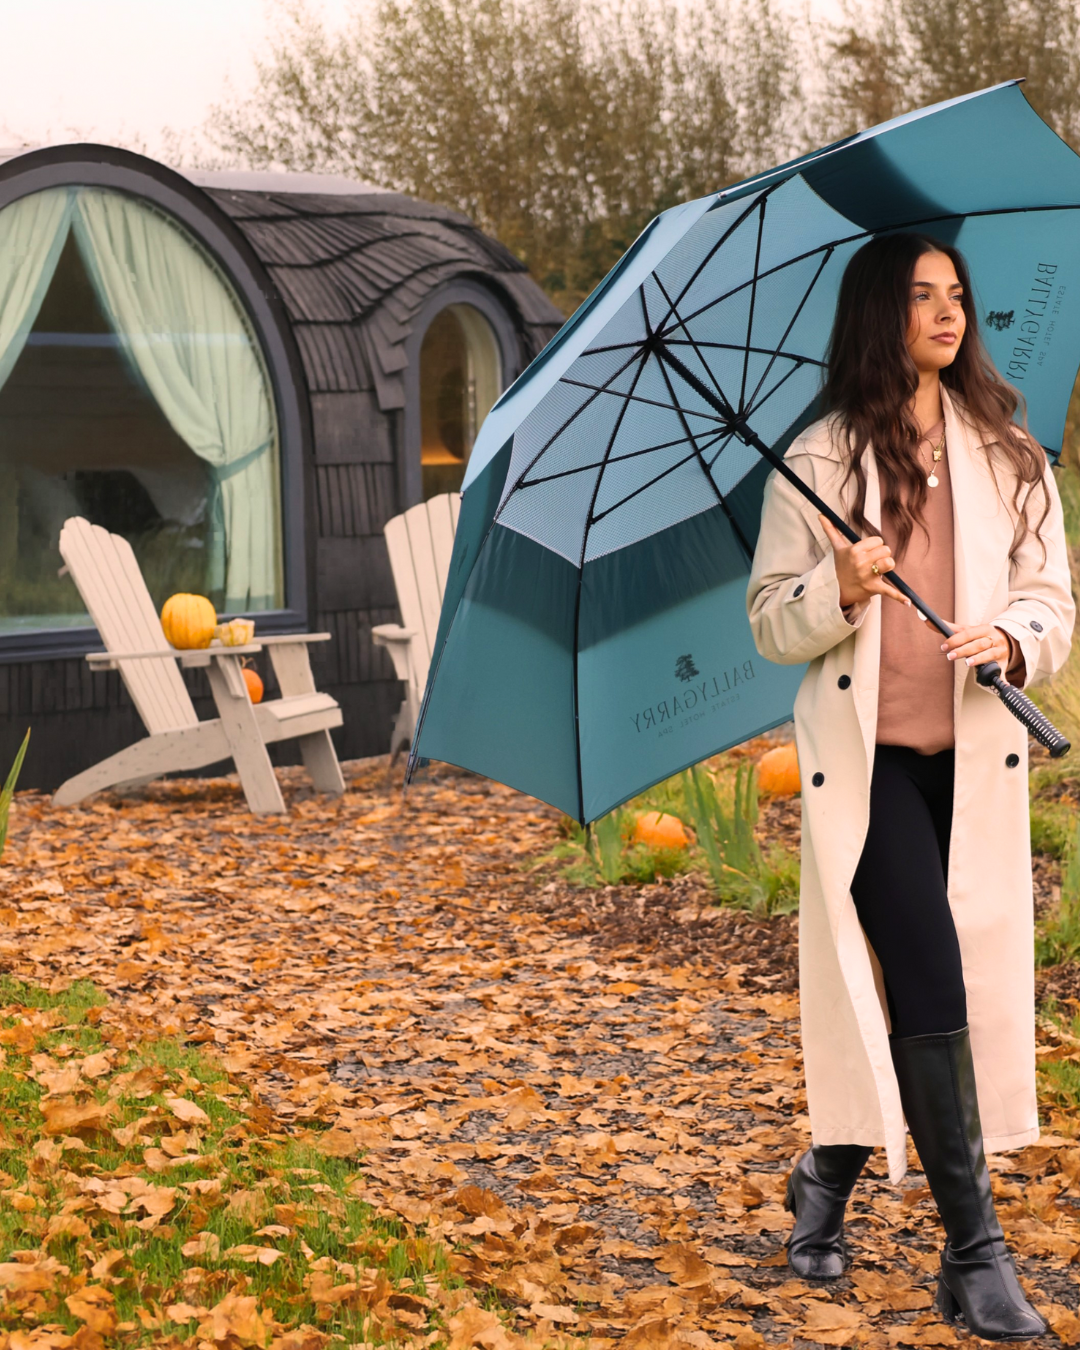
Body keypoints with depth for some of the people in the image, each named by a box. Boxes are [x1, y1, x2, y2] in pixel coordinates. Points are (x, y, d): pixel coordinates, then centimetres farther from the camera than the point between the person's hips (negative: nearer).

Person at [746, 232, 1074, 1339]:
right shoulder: (817, 461, 1)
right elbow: (768, 622, 2)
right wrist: (838, 589, -18)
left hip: (975, 757, 3)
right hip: (866, 759, -3)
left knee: (901, 996, 6)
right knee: (931, 987, -11)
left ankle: (828, 1178, 29)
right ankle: (974, 1251, -4)